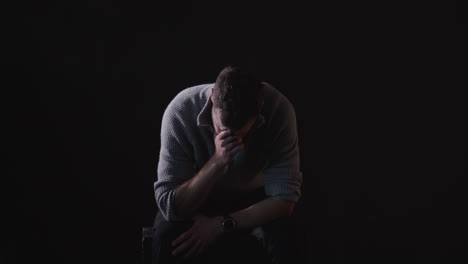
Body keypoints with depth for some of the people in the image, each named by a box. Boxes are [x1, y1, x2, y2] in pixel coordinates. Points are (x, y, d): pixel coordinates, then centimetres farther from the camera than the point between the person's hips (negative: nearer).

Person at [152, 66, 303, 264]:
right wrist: (217, 161, -41)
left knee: (284, 236, -29)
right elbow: (170, 206, -29)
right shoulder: (180, 112, -29)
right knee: (167, 236, -29)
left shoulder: (278, 109, -28)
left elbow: (284, 197, -23)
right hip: (197, 200, 0)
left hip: (254, 198, 0)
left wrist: (221, 225, -29)